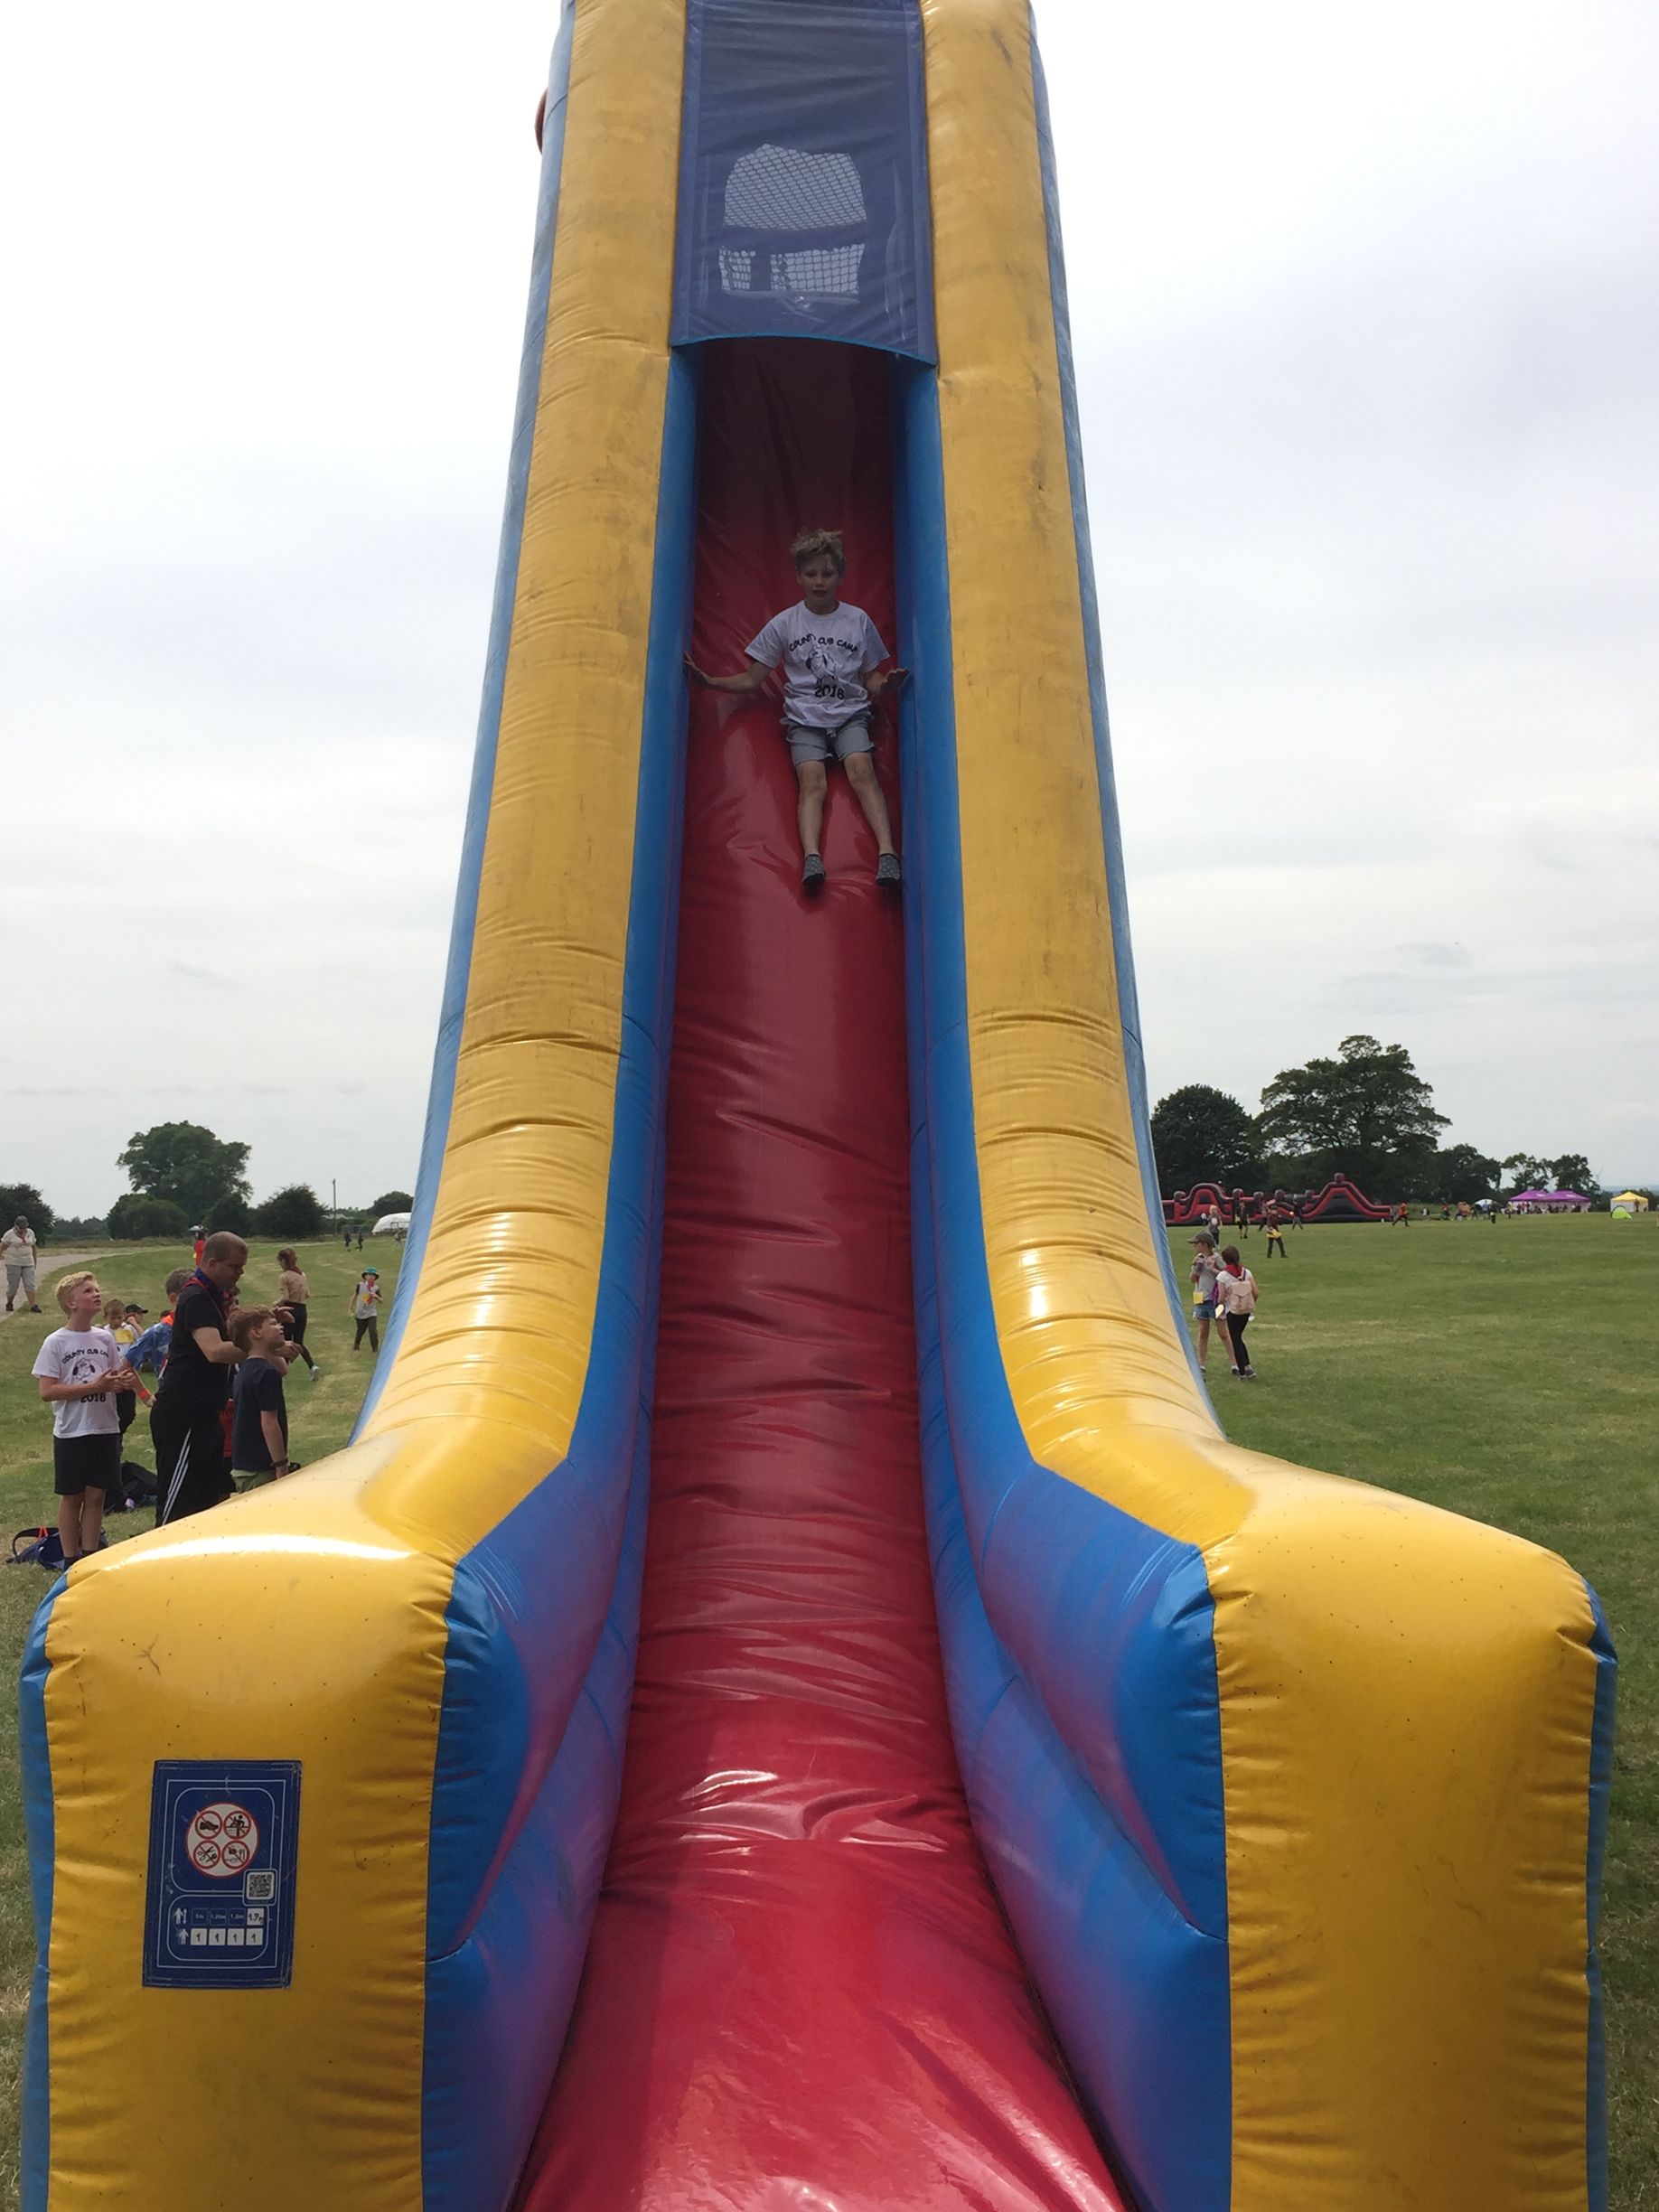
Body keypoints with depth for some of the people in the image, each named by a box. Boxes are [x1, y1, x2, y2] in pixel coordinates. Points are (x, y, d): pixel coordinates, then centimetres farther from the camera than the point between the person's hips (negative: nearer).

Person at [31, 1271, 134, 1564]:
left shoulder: (105, 1338, 4)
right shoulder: (56, 1343, -8)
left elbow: (119, 1375, 13)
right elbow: (46, 1392, -14)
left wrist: (122, 1380, -12)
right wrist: (93, 1387, -21)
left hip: (105, 1429, 3)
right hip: (71, 1432, -3)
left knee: (96, 1495, 8)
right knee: (71, 1497, 8)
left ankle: (89, 1557, 19)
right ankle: (70, 1560, 19)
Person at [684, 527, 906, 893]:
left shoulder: (858, 620, 12)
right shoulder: (784, 624, 11)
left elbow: (871, 681, 14)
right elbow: (752, 680, 12)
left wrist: (887, 682, -10)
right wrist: (710, 681, -3)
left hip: (850, 714, 0)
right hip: (804, 718, 0)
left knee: (861, 769, -28)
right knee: (812, 779, -26)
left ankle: (887, 853, -42)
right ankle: (811, 859, -47)